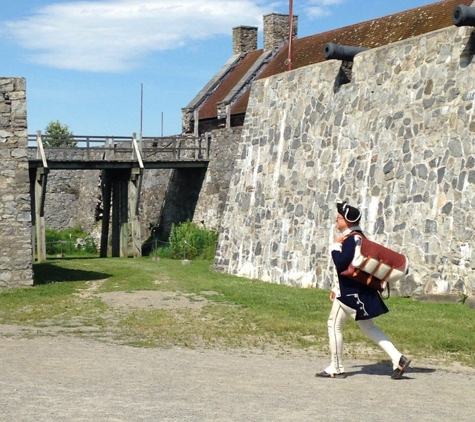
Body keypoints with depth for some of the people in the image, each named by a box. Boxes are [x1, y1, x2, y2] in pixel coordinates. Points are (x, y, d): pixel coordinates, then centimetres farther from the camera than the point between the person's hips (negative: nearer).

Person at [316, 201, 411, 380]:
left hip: (351, 292, -10)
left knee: (334, 324, 1)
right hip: (360, 290, 10)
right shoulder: (356, 237, 13)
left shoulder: (350, 239, -19)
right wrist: (337, 288, 22)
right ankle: (398, 358, 10)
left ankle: (336, 368, 10)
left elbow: (341, 264, -28)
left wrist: (335, 246, -13)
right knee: (367, 326, 15)